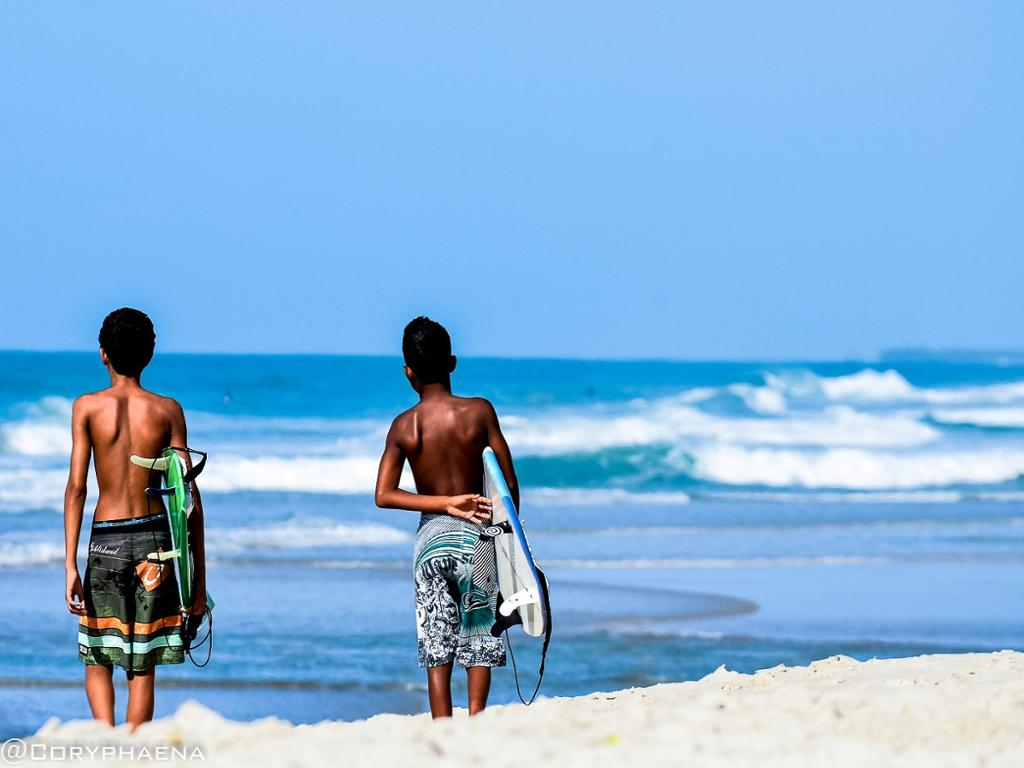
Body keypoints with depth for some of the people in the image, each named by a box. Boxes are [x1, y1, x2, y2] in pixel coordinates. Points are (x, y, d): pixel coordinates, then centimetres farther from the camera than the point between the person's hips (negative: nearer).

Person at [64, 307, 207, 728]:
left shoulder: (88, 407, -2)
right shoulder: (168, 410, 1)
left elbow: (77, 486, -7)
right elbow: (189, 493, -1)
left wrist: (70, 565, -7)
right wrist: (199, 571, 4)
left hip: (106, 540, -1)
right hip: (153, 539, 1)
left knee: (97, 662, 11)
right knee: (142, 668, 7)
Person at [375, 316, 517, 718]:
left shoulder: (403, 426, -2)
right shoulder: (479, 412, -6)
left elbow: (384, 495, -10)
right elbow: (509, 483, -5)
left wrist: (445, 503, -11)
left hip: (430, 537, 1)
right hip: (475, 536, -1)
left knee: (437, 648, 5)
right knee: (479, 642, 6)